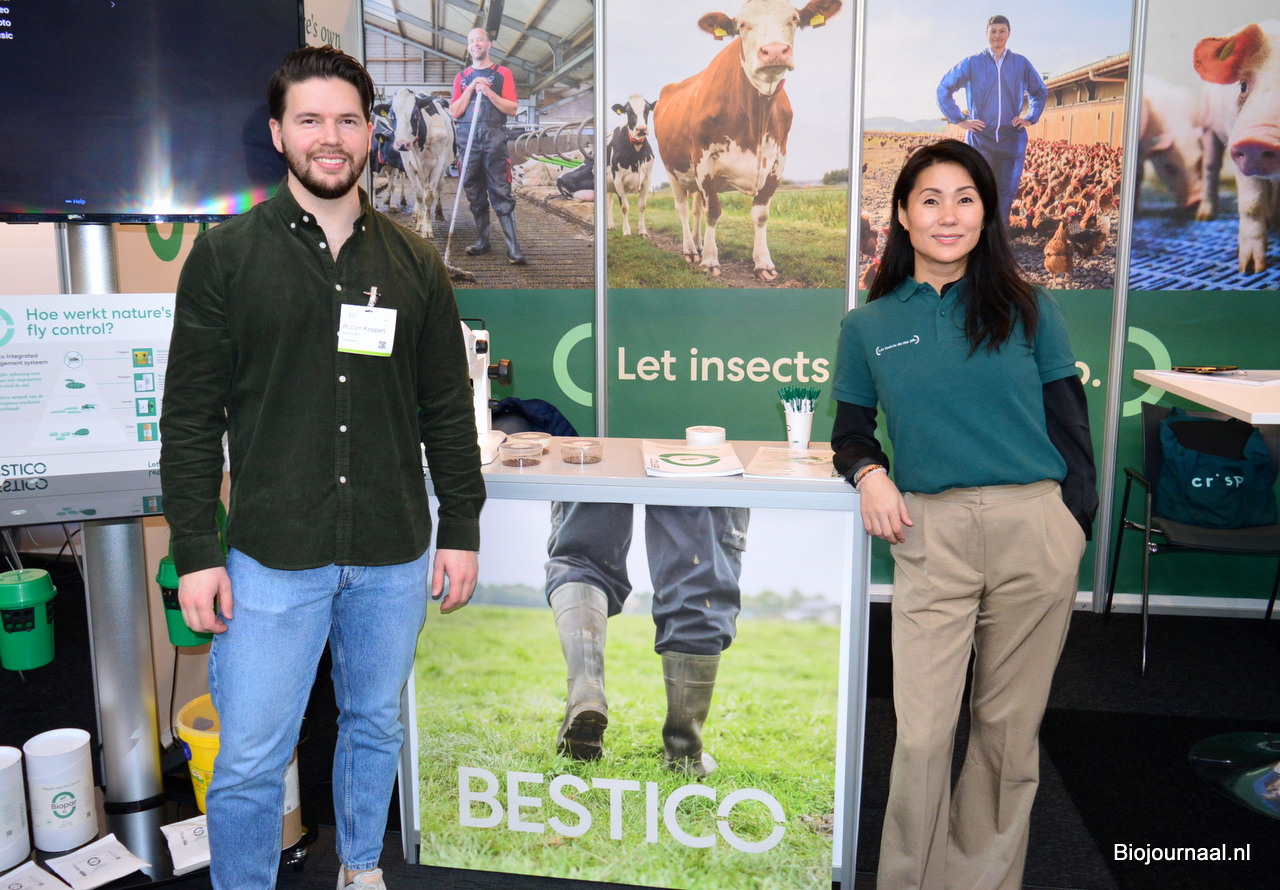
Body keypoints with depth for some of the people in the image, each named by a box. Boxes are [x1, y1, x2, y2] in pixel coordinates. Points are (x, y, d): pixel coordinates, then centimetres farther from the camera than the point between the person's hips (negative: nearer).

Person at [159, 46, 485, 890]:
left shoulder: (415, 264, 5)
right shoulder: (225, 256, -2)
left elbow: (449, 410, 7)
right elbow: (190, 418, -2)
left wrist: (461, 530, 5)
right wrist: (195, 552, -5)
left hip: (395, 555, 3)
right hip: (271, 558, -2)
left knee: (376, 725, 19)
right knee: (251, 761, 4)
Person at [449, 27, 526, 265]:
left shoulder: (503, 73, 10)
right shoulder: (462, 77, 17)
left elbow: (512, 108, 1)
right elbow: (455, 112, 8)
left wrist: (488, 92, -9)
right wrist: (471, 89, -4)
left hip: (494, 138, -3)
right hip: (467, 138, 3)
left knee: (501, 192, -10)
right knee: (475, 194, 5)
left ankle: (513, 248, -14)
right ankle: (482, 242, 14)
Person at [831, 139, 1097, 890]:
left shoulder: (1029, 310, 6)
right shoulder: (869, 326, 9)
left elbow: (1069, 422, 7)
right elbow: (852, 428, 15)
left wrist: (1075, 522, 0)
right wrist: (869, 473, -6)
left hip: (1035, 530, 1)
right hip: (931, 535, 0)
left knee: (1009, 727, 11)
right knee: (923, 734, -1)